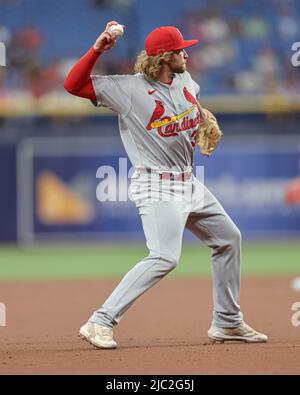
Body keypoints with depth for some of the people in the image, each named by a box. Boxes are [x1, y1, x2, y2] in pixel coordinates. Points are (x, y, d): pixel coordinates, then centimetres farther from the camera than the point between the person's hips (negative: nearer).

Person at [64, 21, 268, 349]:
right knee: (165, 257, -23)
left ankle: (227, 323, 28)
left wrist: (204, 121, 12)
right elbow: (73, 85, -20)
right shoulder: (128, 88, -15)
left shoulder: (185, 81, 6)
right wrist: (98, 49, -28)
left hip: (189, 184, 9)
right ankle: (100, 323, -22)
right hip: (157, 187, -9)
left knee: (228, 239, 15)